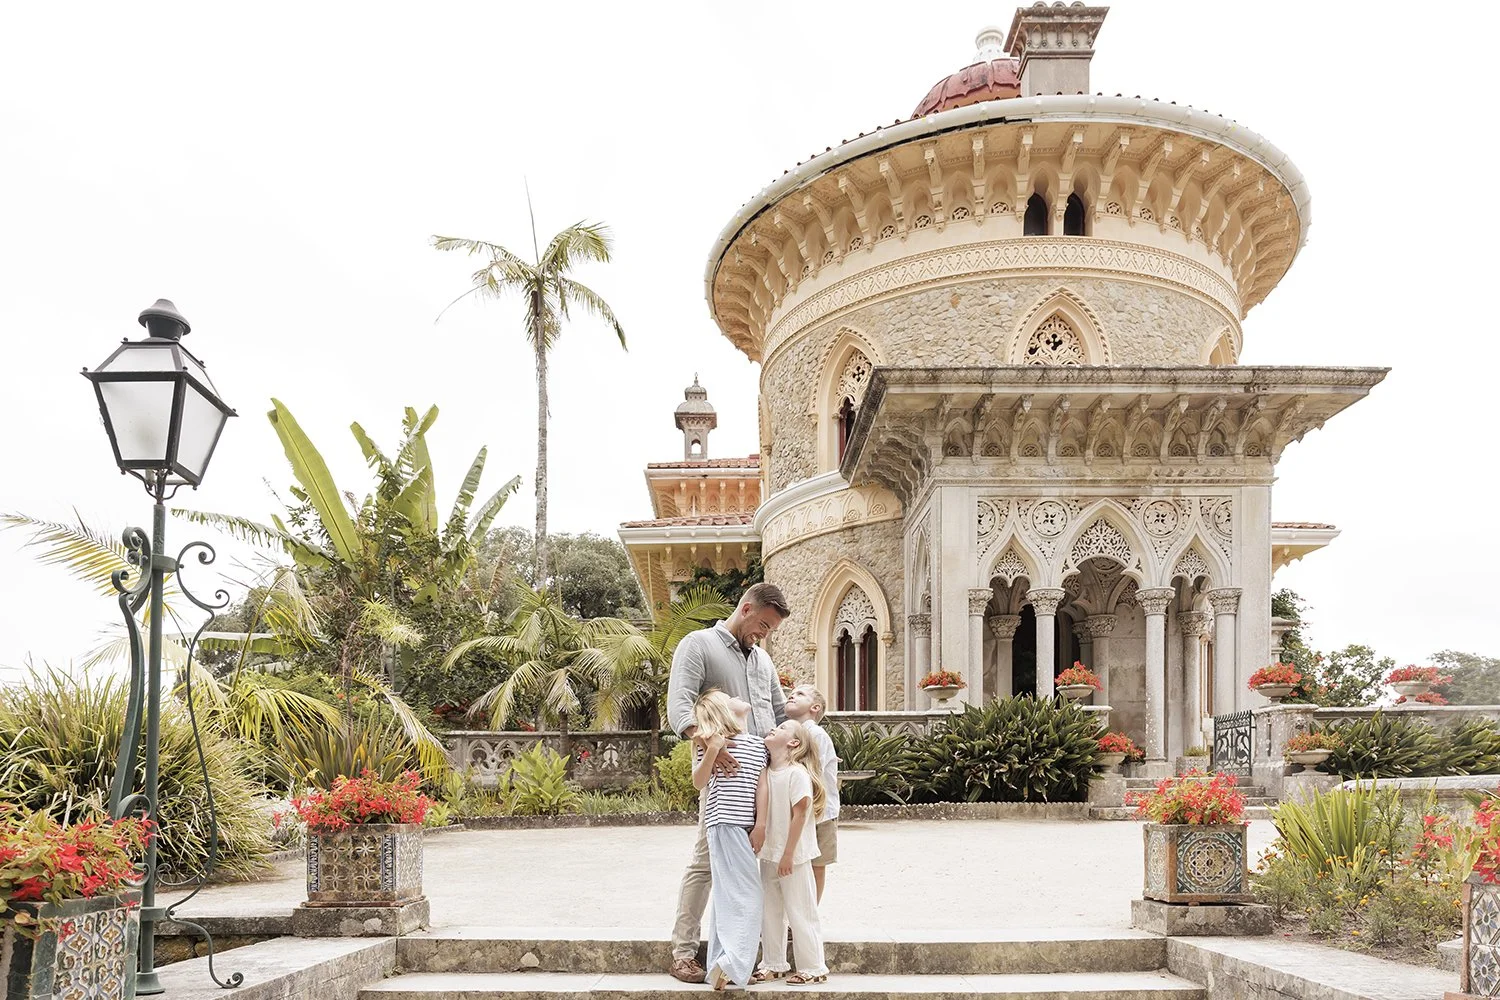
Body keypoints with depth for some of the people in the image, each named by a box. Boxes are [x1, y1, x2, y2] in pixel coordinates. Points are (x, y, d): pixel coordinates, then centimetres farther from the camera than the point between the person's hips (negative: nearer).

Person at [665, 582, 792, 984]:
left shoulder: (762, 658, 24)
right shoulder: (698, 644, 0)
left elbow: (780, 712, 28)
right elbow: (678, 705, -13)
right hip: (723, 772, -6)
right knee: (706, 861, -6)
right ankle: (683, 951, 0)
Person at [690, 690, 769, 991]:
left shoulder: (757, 744, 12)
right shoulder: (714, 742, -4)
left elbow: (760, 786, 7)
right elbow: (699, 782, -11)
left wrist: (760, 825, 0)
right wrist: (712, 751, -24)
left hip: (745, 827, 7)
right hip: (725, 824, -7)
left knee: (729, 894, 10)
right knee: (745, 893, -10)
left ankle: (720, 965, 15)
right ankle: (731, 963, -13)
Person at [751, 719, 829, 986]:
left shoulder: (797, 773, -15)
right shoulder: (767, 773, 5)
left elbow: (799, 815, -17)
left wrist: (788, 855, -17)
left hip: (793, 856, -7)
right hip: (769, 855, 7)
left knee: (799, 912, 1)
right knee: (770, 912, 14)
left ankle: (812, 968, 11)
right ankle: (773, 964, 25)